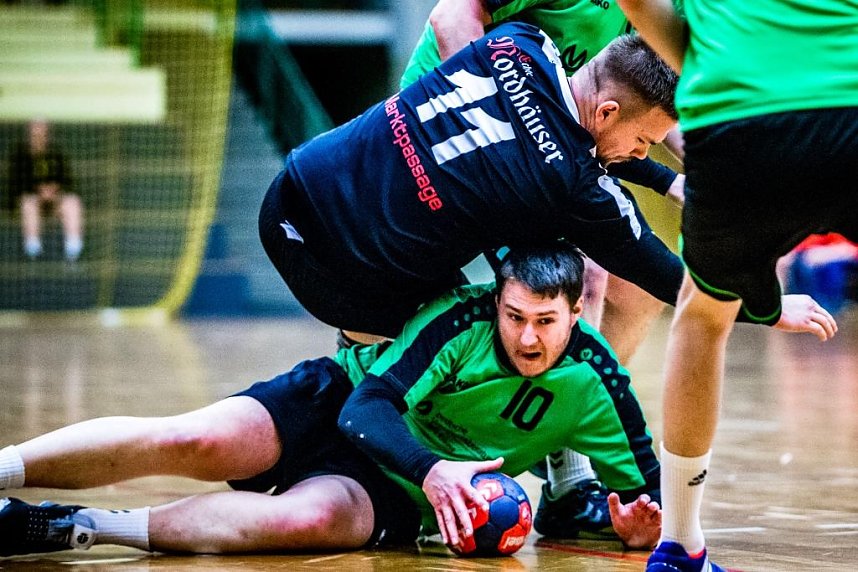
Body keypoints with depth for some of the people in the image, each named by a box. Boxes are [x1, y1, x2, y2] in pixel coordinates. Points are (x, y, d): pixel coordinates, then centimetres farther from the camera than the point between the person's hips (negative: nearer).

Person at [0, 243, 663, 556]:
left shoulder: (593, 384, -11)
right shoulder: (462, 317, -19)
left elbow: (644, 483, -2)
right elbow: (367, 406, -22)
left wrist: (638, 521, -26)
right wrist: (430, 468, -39)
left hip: (396, 492, 0)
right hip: (343, 402, 0)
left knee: (311, 517, -36)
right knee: (196, 442, -29)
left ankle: (75, 527, -35)